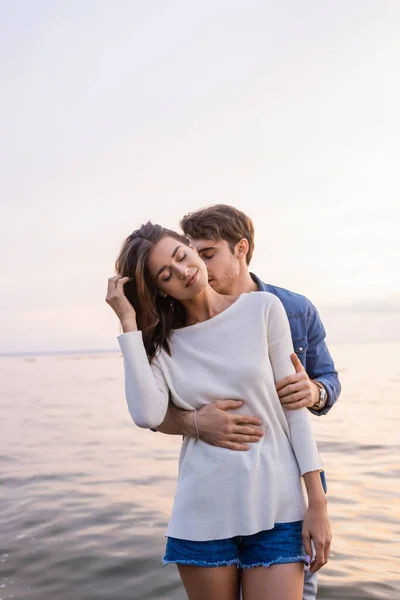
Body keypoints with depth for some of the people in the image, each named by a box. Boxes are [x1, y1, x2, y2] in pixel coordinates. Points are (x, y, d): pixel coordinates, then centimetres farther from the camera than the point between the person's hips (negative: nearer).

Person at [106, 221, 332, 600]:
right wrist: (129, 322, -11)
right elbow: (148, 416, -16)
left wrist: (317, 502, -3)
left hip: (275, 508, -1)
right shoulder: (161, 343, 2)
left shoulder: (263, 309, -2)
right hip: (202, 515, 2)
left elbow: (293, 406, -2)